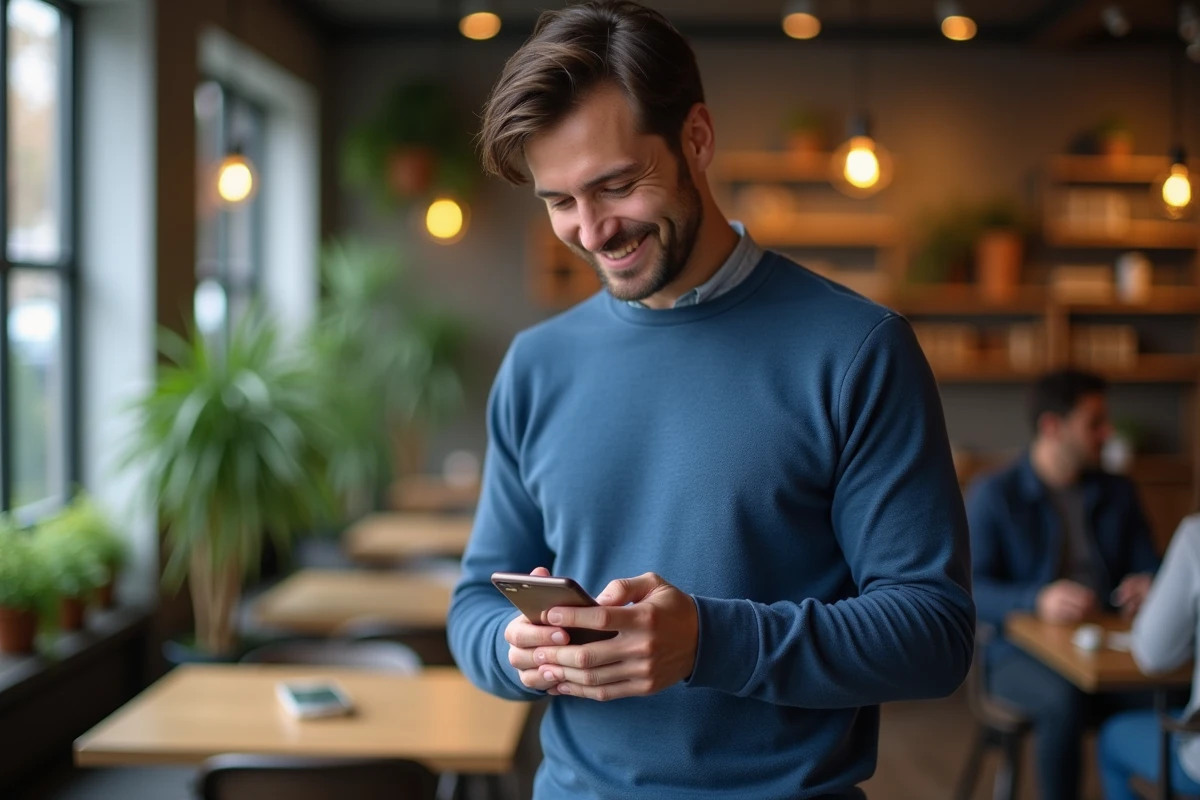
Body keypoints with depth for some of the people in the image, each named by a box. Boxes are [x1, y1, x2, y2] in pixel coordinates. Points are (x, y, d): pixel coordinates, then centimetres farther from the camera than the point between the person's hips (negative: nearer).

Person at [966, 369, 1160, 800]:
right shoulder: (992, 495, -2)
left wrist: (1148, 587, -12)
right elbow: (972, 590, -10)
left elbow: (1147, 567, 14)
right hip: (1023, 652, -4)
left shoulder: (1117, 492, 15)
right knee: (1066, 700, -37)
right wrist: (1038, 601, -29)